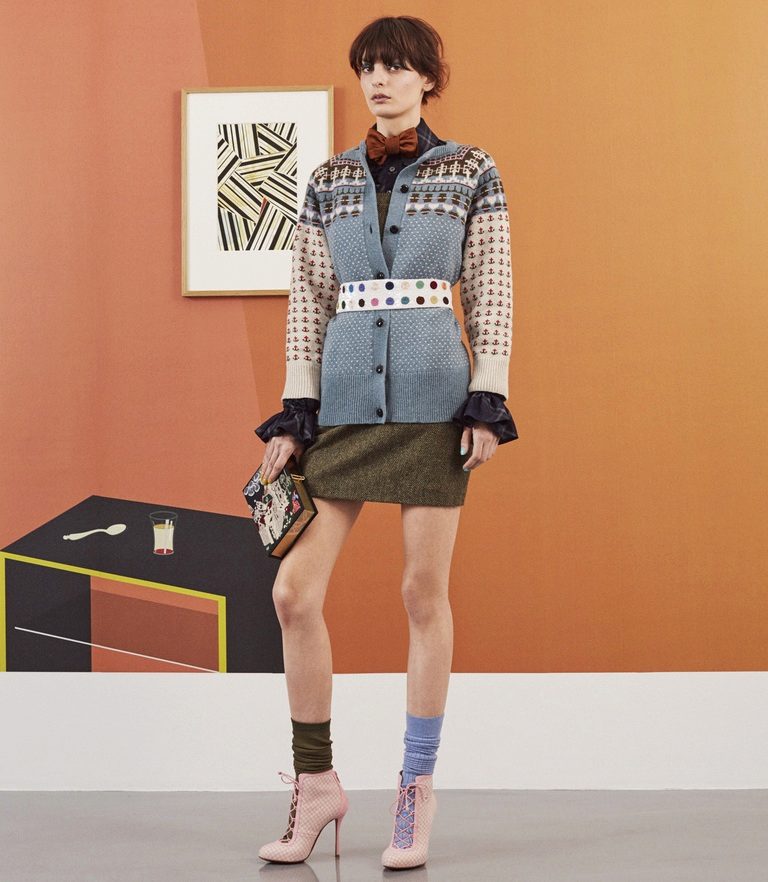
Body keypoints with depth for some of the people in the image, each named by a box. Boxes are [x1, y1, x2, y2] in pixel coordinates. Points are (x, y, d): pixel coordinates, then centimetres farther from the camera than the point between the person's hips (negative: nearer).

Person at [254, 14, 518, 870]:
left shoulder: (471, 173, 4)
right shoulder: (327, 181, 12)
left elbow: (491, 293, 1)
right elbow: (308, 301, 10)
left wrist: (489, 402, -7)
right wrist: (294, 412, 4)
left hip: (435, 397, -3)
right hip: (343, 398, 3)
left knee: (423, 592, 1)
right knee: (294, 590, -4)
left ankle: (417, 790, 14)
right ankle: (315, 782, 13)